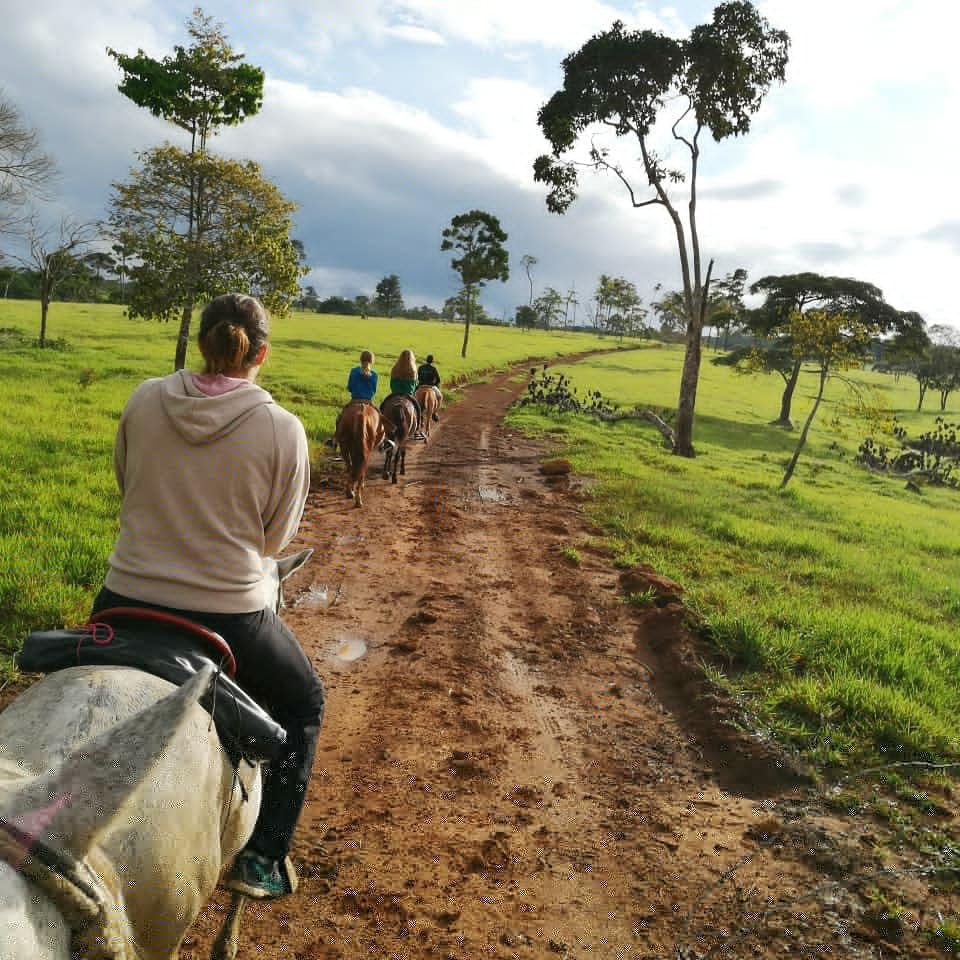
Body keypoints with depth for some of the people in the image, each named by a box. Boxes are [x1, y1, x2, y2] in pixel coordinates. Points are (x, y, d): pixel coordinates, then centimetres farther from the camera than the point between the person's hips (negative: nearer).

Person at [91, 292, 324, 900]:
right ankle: (262, 858, 23)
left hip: (125, 604, 3)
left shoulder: (145, 400, -5)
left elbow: (125, 489, 10)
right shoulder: (283, 429, -13)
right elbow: (276, 537, -2)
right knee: (304, 705, 24)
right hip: (229, 616, -3)